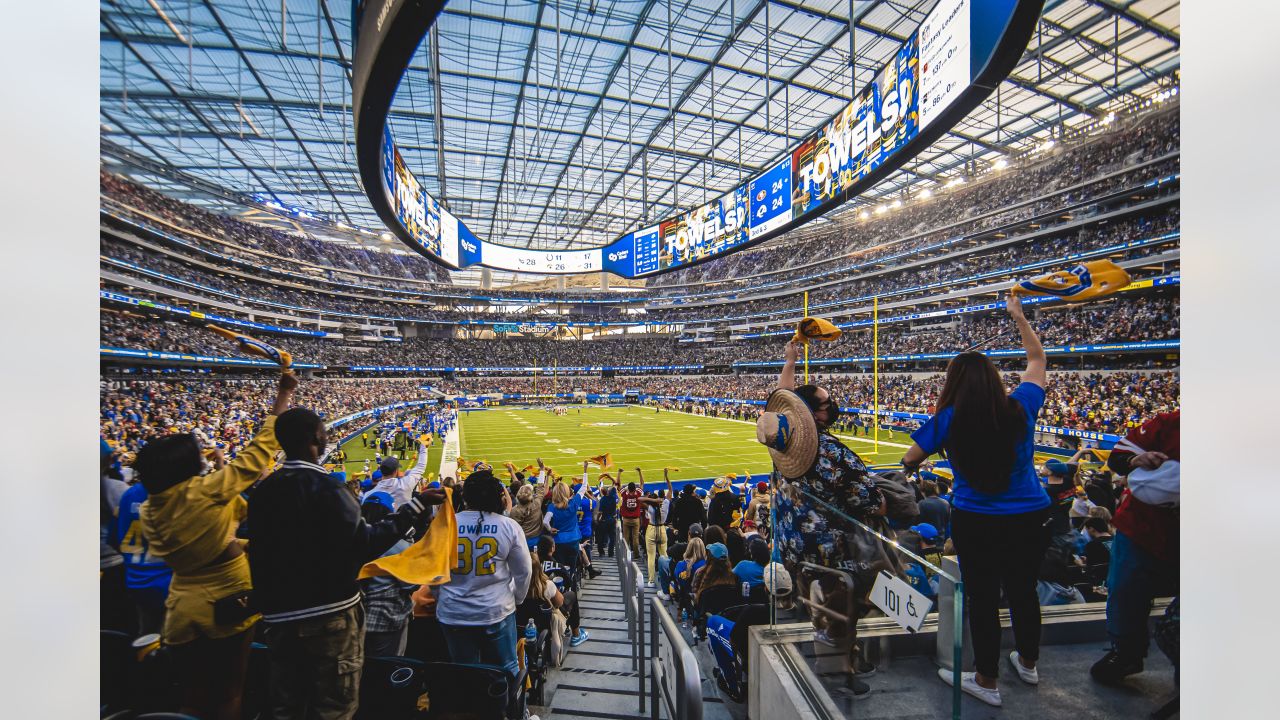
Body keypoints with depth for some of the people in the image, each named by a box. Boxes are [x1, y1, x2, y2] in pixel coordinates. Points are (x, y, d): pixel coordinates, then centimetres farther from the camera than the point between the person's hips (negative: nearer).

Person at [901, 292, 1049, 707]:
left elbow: (909, 461, -3)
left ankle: (987, 682, 27)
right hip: (1031, 518, 4)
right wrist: (1018, 315, 21)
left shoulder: (947, 420, -13)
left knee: (982, 599, 11)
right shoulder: (1020, 408, -5)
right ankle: (1028, 663, 47)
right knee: (1023, 591, 23)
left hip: (977, 522, -4)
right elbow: (1038, 360, 12)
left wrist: (911, 470, 20)